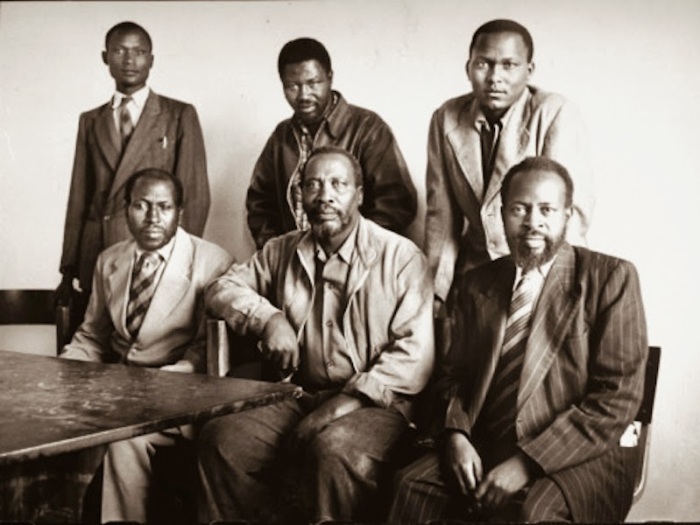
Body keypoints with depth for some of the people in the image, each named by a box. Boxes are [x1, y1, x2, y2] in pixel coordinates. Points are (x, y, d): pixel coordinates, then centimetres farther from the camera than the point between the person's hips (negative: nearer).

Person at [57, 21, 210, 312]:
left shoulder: (180, 115, 4)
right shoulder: (90, 121, 14)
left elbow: (195, 195, 1)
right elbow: (79, 197, 12)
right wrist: (68, 272, 7)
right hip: (96, 260, 3)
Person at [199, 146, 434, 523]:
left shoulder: (400, 256, -2)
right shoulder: (283, 251, 14)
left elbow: (415, 352, -9)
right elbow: (222, 289, 15)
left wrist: (352, 398, -19)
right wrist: (268, 319, -5)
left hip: (373, 404, -4)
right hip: (297, 397, 4)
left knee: (336, 449, -37)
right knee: (221, 438, -21)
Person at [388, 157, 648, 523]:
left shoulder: (610, 277, -2)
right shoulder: (479, 284, 13)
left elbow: (617, 397, -9)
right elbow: (456, 374, 19)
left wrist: (529, 461, -16)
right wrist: (456, 434, -4)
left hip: (580, 456, -4)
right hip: (485, 449, 5)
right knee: (413, 486, -21)